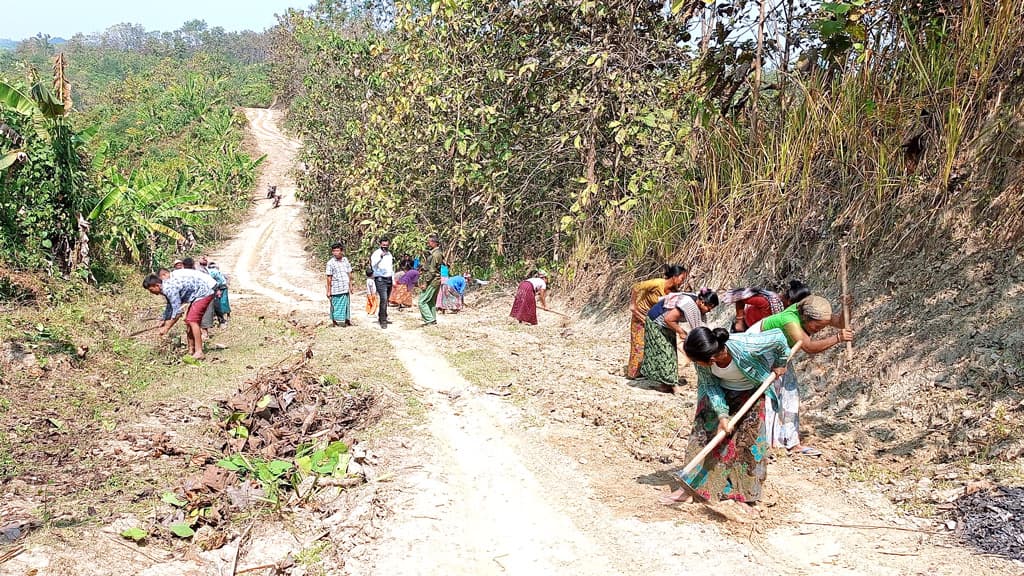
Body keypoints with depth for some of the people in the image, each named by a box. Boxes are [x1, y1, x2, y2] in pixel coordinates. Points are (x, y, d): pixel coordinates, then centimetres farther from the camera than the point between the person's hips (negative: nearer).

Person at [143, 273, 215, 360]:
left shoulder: (170, 289, -24)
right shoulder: (166, 288, 7)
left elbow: (177, 311, -23)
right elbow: (170, 310, 19)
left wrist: (167, 328, -15)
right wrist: (164, 324, 18)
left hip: (203, 293, -11)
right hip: (197, 295, 11)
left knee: (192, 321, -18)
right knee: (188, 321, 10)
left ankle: (199, 352, -20)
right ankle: (191, 351, 15)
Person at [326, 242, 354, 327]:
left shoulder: (345, 260, 6)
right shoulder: (330, 263, -7)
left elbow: (349, 273, 15)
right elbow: (329, 278, -6)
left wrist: (350, 285, 16)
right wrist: (328, 291, -6)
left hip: (345, 289, 4)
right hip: (336, 290, -4)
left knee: (346, 305, 11)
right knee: (335, 306, 3)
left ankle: (346, 320, 24)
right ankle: (335, 322, 15)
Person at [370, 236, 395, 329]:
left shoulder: (389, 253, 16)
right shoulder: (376, 253, -8)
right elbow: (373, 265, -26)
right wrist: (380, 257, -40)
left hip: (389, 279, 7)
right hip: (380, 279, -7)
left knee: (385, 300, 12)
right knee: (383, 299, -16)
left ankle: (381, 317, 24)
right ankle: (383, 321, -15)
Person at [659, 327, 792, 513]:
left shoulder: (745, 347, -41)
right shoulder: (702, 359, -30)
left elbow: (779, 336, -25)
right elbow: (710, 385, -14)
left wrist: (780, 364, -8)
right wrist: (722, 414, -25)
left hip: (753, 393, -2)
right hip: (721, 393, 3)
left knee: (749, 441, -5)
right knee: (704, 431, -1)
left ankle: (745, 496, 7)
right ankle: (689, 487, 5)